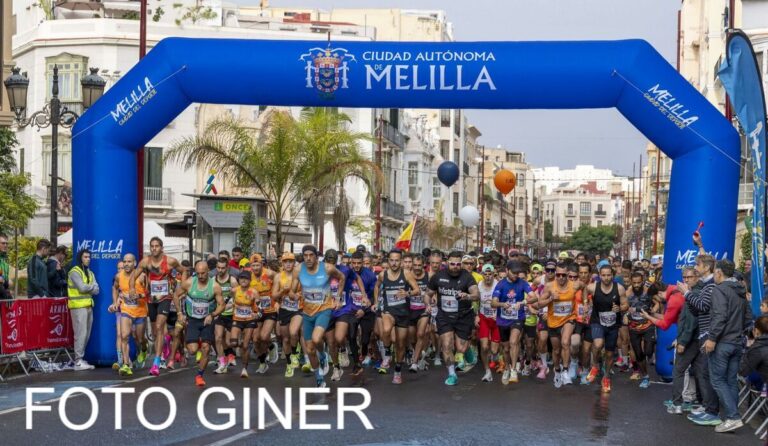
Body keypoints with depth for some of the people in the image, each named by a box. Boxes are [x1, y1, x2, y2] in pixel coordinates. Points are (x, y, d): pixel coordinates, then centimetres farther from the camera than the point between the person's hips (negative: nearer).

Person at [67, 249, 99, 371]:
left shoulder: (90, 273, 17)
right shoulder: (75, 272, -6)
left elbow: (96, 290, 6)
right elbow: (82, 287, -17)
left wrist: (87, 287, -10)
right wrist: (92, 286, 0)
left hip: (88, 306, 8)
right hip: (78, 306, -8)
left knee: (86, 334, 8)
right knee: (81, 333, -10)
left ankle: (80, 358, 16)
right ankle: (78, 361, -8)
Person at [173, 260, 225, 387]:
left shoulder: (215, 286, -12)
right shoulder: (188, 283, -10)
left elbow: (221, 305, -5)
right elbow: (176, 295, 5)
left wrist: (212, 315, -22)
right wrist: (180, 313, -1)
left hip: (207, 321, 0)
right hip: (192, 320, 0)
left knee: (206, 348, -5)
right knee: (193, 350, -11)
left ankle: (199, 375, 13)